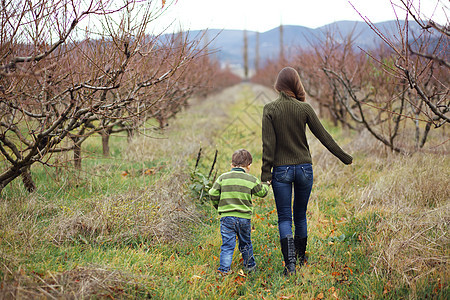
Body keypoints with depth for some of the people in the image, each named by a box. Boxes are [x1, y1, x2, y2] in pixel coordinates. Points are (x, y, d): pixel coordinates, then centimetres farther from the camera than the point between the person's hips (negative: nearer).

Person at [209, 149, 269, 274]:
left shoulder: (223, 177, 0)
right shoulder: (251, 180, 0)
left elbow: (213, 194, 0)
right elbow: (262, 192, 13)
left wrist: (218, 206, 19)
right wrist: (265, 184, 34)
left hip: (226, 216, 0)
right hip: (244, 217, 1)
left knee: (227, 244, 3)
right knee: (245, 243, 18)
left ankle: (224, 268, -3)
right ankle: (249, 265, 31)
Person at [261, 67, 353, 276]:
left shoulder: (270, 109, -7)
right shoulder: (304, 108, -4)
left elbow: (268, 144, -9)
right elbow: (323, 136, 1)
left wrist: (266, 173, -5)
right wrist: (344, 157, 11)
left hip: (281, 170, -1)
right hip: (304, 168, 2)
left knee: (284, 218, 3)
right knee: (300, 216, 17)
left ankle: (290, 263, -11)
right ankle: (300, 259, 30)